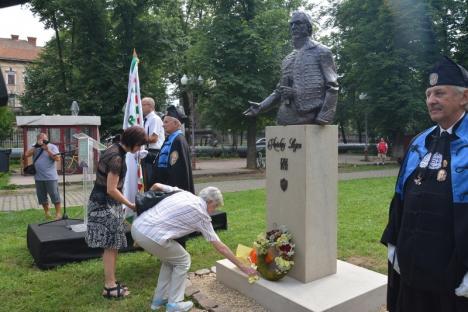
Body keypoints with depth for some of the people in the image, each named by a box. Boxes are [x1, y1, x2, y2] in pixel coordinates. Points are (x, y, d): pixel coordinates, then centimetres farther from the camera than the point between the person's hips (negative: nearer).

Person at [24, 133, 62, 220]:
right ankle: (47, 212, 28)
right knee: (42, 196, 13)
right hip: (38, 178, 4)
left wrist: (47, 150, -18)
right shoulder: (35, 147, 9)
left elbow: (57, 158, -13)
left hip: (51, 177, -4)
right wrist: (36, 146, -12)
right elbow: (26, 155, -7)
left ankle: (58, 213, 5)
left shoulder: (52, 147, -2)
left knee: (55, 196, -2)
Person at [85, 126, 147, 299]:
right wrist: (130, 205, -13)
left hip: (106, 203, 10)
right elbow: (111, 190, -23)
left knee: (112, 246, 14)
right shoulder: (116, 157, -23)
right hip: (105, 204, -10)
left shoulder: (115, 150, 7)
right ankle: (110, 287, 9)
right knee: (111, 246, -1)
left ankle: (111, 282, 24)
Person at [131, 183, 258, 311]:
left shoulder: (184, 193, 18)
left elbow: (156, 186, 23)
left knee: (170, 258, 27)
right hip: (151, 236, -8)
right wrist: (242, 266, 14)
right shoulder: (201, 214, 2)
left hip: (137, 227, 8)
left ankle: (159, 299, 35)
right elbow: (220, 247, 5)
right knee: (182, 261, 15)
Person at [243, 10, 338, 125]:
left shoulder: (321, 52, 2)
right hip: (289, 120, 6)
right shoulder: (287, 59, 21)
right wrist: (261, 106, 9)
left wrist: (324, 117, -16)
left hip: (312, 120, -6)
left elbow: (332, 87, -5)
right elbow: (280, 90, 24)